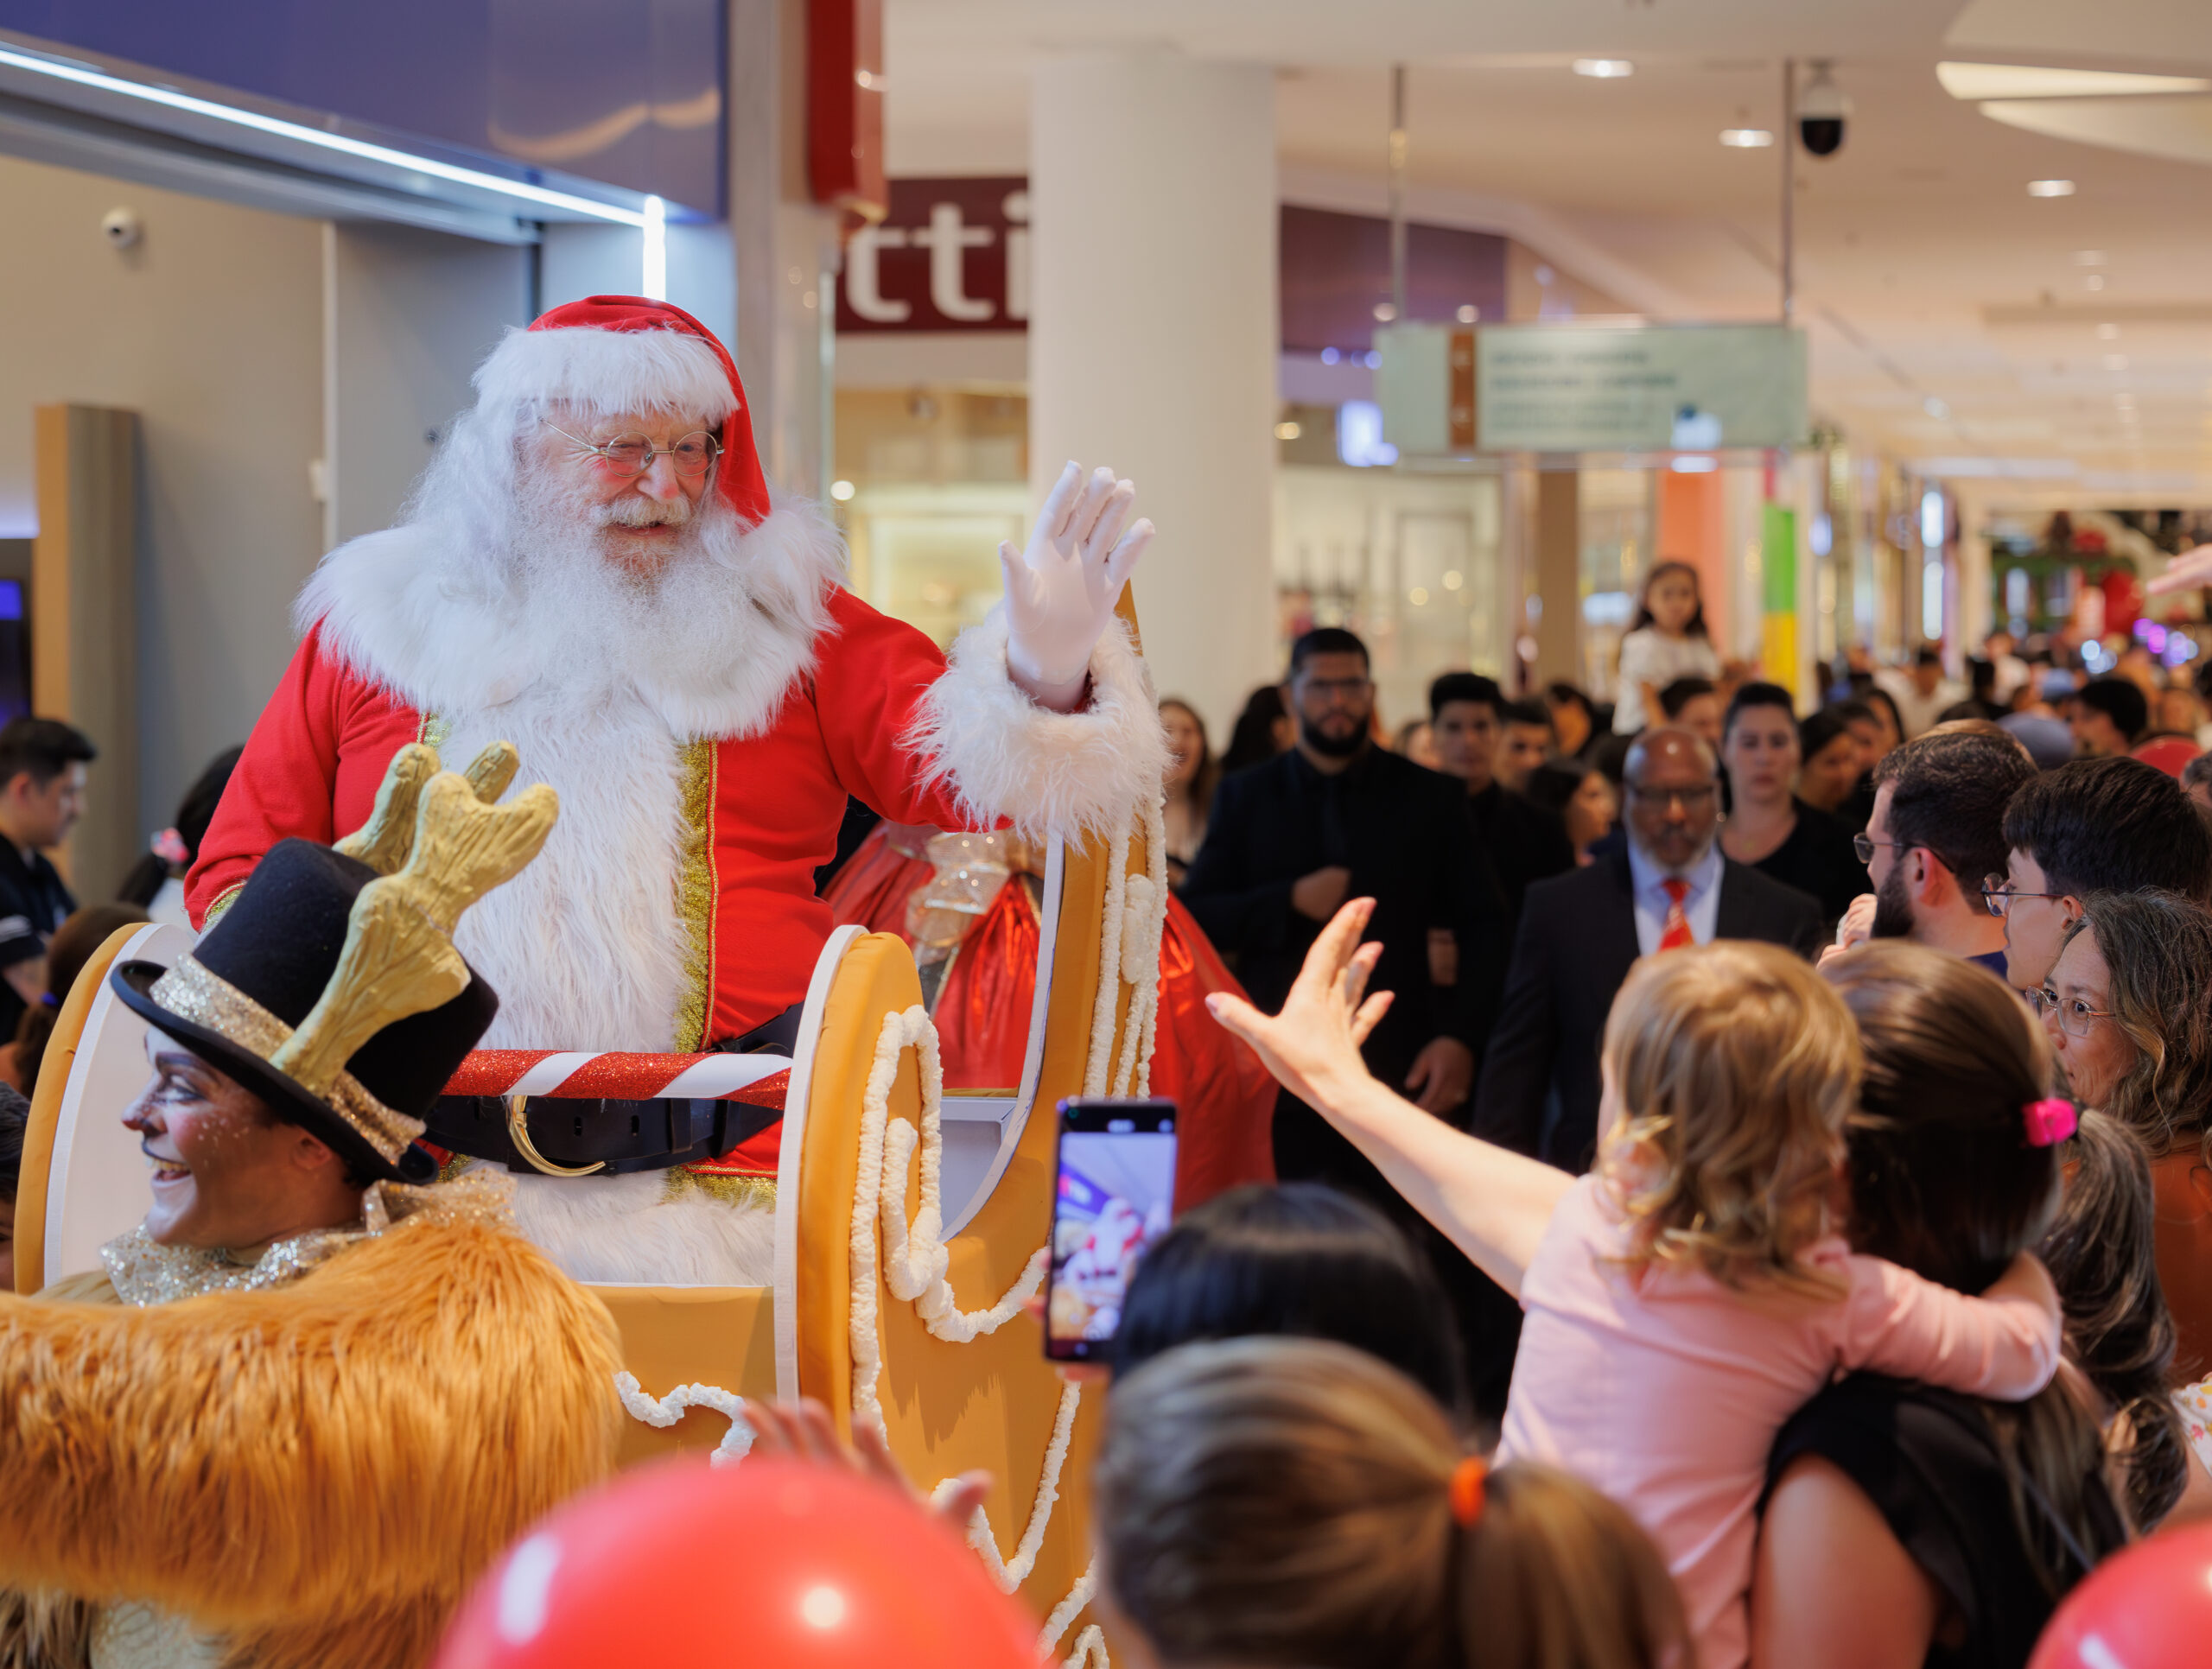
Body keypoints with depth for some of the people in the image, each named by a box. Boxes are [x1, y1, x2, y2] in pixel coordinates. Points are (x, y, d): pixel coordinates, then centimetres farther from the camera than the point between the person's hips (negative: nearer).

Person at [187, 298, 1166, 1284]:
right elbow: (235, 874, 16)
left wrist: (1045, 674, -16)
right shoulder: (377, 622, 13)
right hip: (424, 1161, 0)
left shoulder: (776, 618, 13)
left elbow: (964, 778, 5)